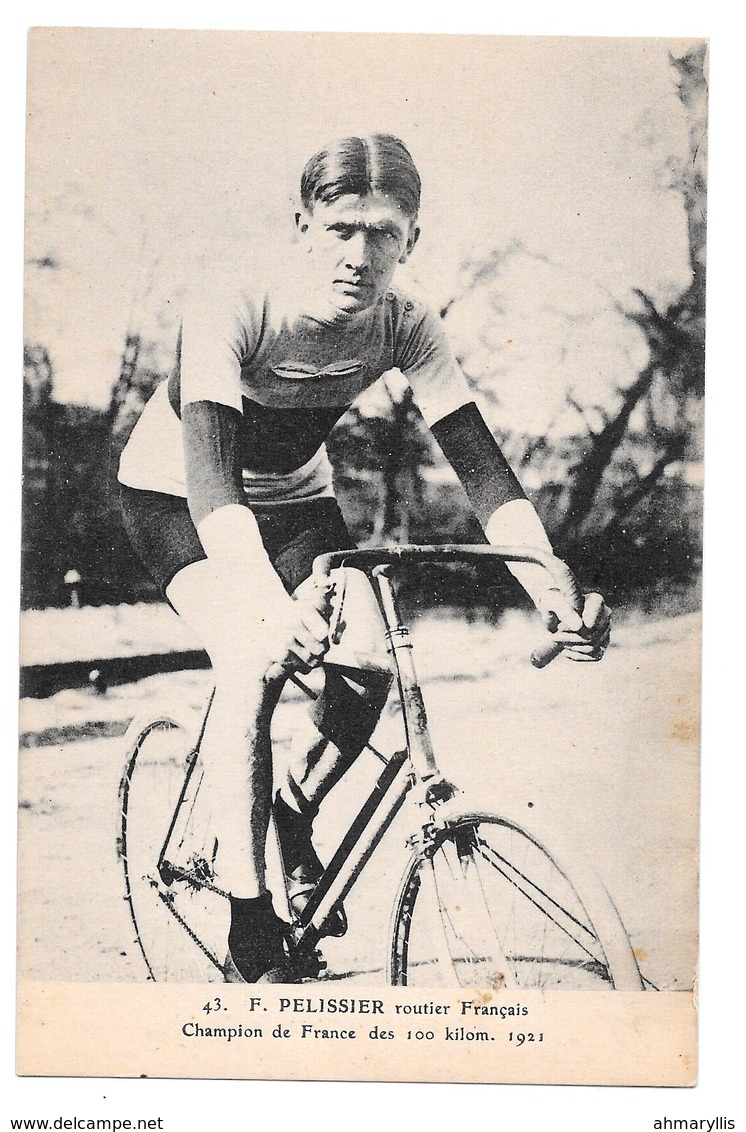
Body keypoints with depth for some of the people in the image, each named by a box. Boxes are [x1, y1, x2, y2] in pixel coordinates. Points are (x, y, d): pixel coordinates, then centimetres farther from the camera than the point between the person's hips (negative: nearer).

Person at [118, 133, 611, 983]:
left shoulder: (403, 327, -20)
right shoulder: (227, 309, -33)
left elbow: (481, 466, -26)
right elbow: (210, 473, -44)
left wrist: (555, 593, -41)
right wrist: (272, 604, -61)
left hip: (292, 496, 4)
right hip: (177, 496, -4)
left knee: (368, 664, -19)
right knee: (256, 660, -28)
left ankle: (296, 814, 12)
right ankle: (249, 926, -16)